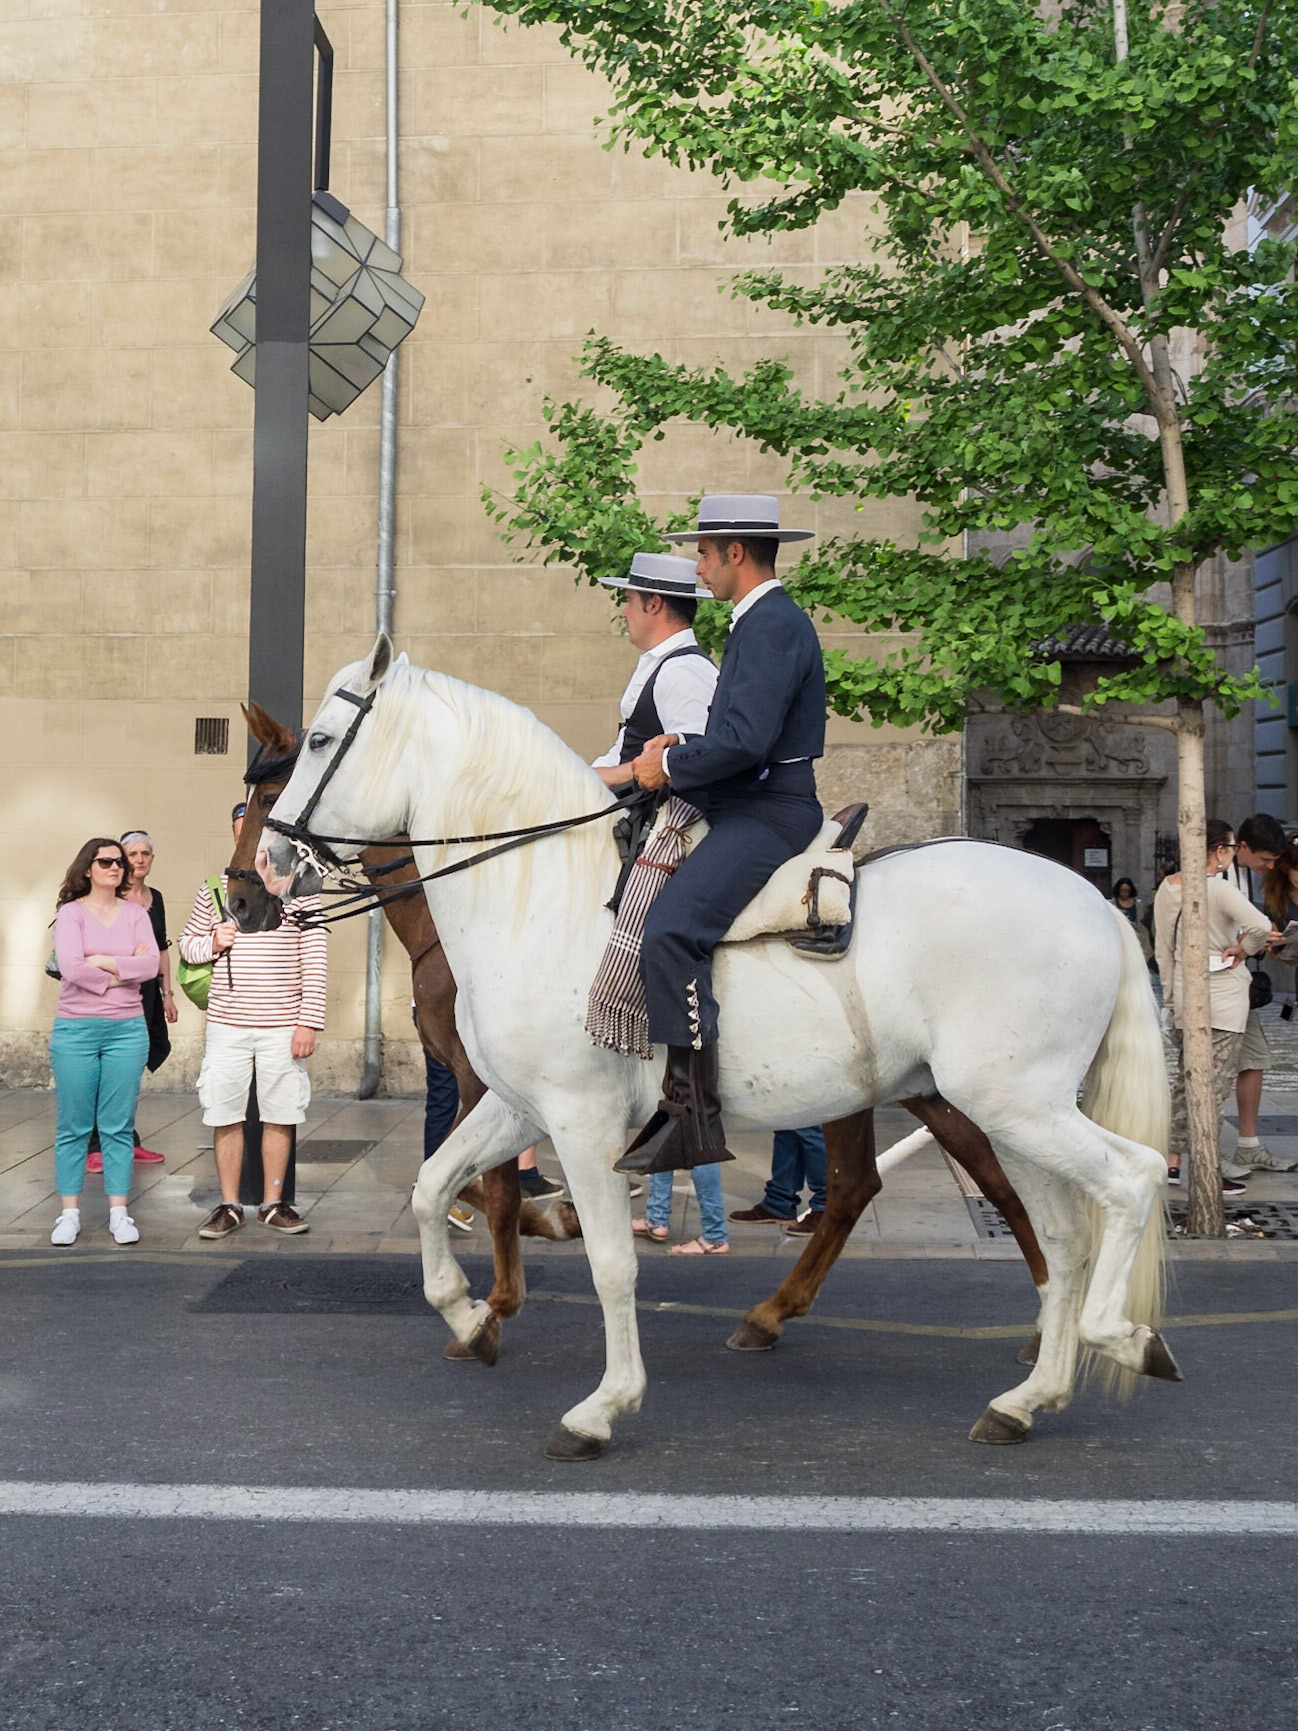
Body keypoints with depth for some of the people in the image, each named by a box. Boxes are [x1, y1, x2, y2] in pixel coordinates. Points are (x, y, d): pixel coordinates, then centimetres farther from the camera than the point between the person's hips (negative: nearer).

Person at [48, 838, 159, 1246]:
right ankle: (69, 1214, 9)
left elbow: (151, 965, -4)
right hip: (76, 1029, -2)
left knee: (118, 1126, 4)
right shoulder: (71, 912, 1)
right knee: (73, 1126, 2)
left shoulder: (135, 913, 9)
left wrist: (103, 961, -10)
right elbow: (70, 968, -13)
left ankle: (119, 1213, 8)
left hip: (127, 1029, 2)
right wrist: (125, 972, -7)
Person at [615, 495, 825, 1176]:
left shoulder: (772, 625, -14)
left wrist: (671, 769, -12)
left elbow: (745, 740, -24)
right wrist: (682, 746, 8)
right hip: (744, 812, 12)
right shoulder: (759, 621, 20)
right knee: (644, 904, 21)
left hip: (767, 815, -12)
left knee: (670, 928, -29)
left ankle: (693, 1113, -29)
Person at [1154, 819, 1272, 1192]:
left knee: (1187, 1079, 15)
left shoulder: (1167, 888, 4)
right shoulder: (1220, 889, -17)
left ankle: (1173, 1162, 16)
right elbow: (1261, 926, -31)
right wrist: (1242, 949, -12)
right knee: (1216, 1083, -2)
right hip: (1224, 995, -6)